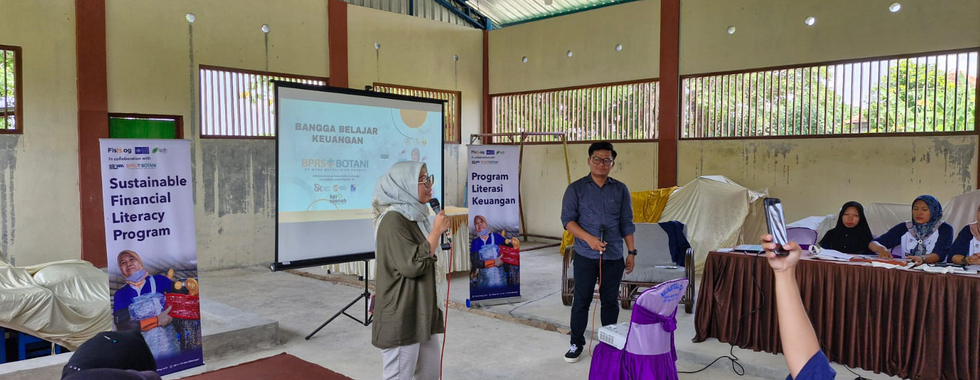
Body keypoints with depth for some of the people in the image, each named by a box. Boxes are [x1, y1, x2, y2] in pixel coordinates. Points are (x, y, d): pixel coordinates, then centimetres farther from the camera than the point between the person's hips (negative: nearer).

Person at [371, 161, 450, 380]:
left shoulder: (415, 215, 14)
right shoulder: (393, 220, -17)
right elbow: (412, 265, -24)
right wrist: (436, 231, -16)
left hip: (422, 313, 10)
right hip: (401, 317, -10)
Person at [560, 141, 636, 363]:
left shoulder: (621, 190, 6)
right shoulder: (576, 188, -1)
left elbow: (626, 223, 8)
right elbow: (567, 219, -6)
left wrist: (631, 252, 5)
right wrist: (589, 238, -18)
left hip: (614, 256, 2)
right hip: (585, 255, -2)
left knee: (610, 300, 10)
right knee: (581, 301, 4)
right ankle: (576, 344, 18)